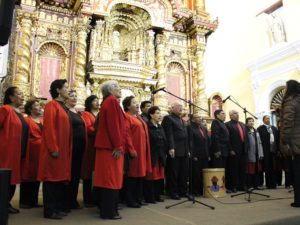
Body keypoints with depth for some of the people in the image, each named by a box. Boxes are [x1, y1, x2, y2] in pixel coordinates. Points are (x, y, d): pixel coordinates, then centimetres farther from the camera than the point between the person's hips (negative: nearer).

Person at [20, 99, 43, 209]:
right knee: (28, 175, 0)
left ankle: (34, 200, 20)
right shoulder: (26, 120, -6)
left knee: (37, 176, 10)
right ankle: (24, 202, 11)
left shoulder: (42, 121, 16)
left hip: (40, 151, 7)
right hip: (30, 151, -7)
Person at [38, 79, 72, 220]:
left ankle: (58, 207, 20)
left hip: (63, 149, 9)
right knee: (52, 178, -2)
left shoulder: (63, 107, 17)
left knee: (60, 178, 11)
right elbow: (49, 128, -17)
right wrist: (53, 148, -22)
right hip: (55, 150, -9)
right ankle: (49, 210, 6)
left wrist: (66, 149, 15)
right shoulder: (52, 105, -9)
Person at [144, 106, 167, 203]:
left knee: (159, 176, 11)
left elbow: (164, 141, 16)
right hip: (151, 156, -7)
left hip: (160, 156, 7)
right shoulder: (147, 126, -8)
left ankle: (157, 196, 22)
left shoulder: (160, 127, 16)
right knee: (151, 177, -1)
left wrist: (164, 154, 9)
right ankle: (149, 197, 9)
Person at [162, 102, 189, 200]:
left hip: (184, 151, 8)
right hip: (174, 151, -8)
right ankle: (173, 192, 9)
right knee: (173, 173, 0)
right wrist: (171, 148, -21)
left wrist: (187, 149, 15)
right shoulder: (168, 118, -2)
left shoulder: (181, 120, 23)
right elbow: (169, 134, -13)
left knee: (183, 173, 10)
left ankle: (183, 191, 19)